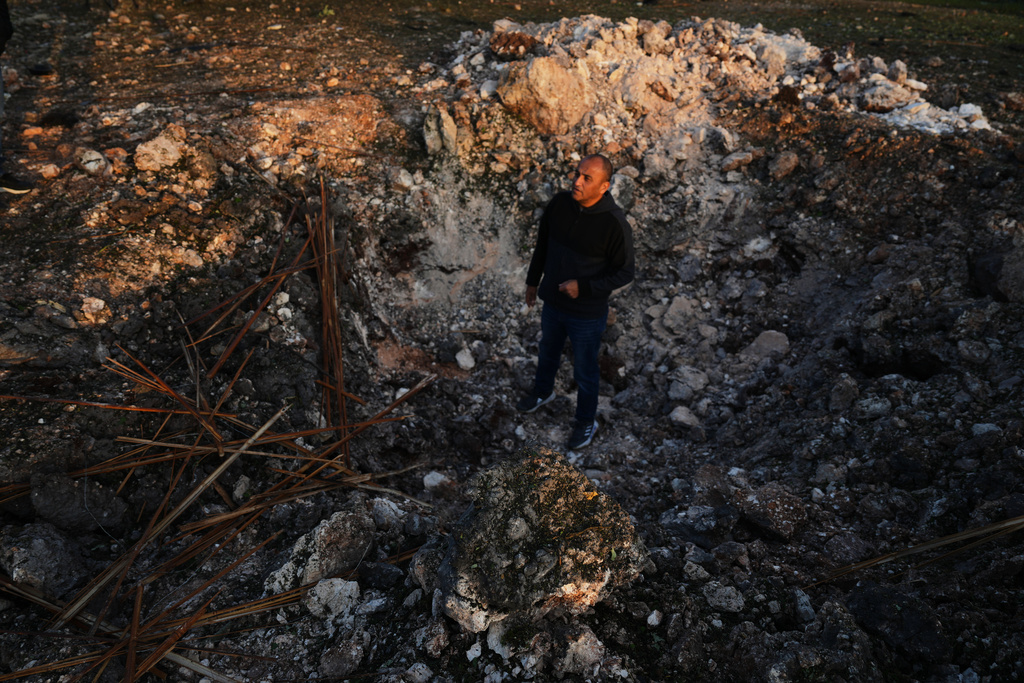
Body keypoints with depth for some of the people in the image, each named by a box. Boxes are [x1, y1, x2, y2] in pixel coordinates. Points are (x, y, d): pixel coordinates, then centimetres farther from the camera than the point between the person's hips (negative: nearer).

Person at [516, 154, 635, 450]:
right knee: (547, 351, 30)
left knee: (585, 371, 16)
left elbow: (624, 273, -17)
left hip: (587, 314, -5)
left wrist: (584, 288, -28)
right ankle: (543, 391, 60)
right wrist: (533, 281, 13)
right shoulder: (559, 204, -12)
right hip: (552, 303, 5)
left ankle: (586, 422, 41)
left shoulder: (615, 224, -27)